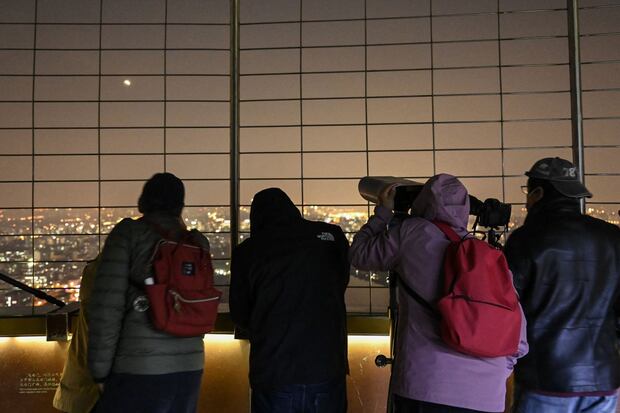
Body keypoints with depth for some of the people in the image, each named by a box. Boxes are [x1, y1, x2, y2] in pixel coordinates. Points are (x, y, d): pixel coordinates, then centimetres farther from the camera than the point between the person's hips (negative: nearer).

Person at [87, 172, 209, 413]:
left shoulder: (129, 233, -4)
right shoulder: (197, 242, 8)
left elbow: (107, 305, -10)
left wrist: (100, 370, -1)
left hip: (141, 368, -5)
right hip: (189, 365, 5)